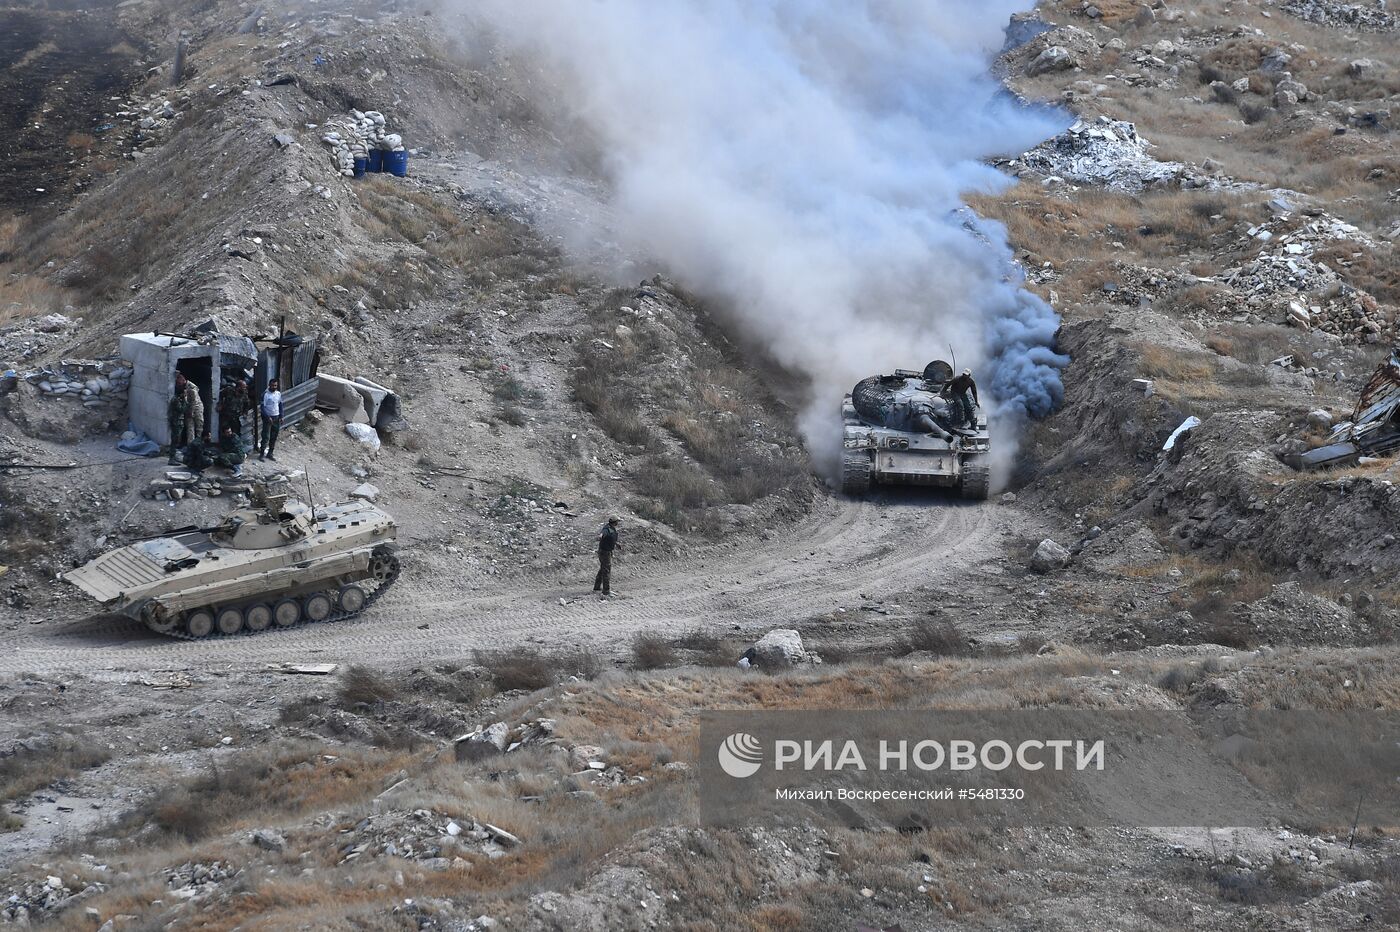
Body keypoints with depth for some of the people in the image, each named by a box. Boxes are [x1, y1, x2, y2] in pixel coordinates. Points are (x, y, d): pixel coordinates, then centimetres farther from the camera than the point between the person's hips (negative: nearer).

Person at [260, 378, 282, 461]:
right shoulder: (265, 394, -12)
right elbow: (263, 407, -12)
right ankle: (262, 454, -1)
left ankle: (270, 453, 18)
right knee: (266, 437, -7)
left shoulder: (278, 394, 5)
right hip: (267, 417, -6)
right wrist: (268, 417, -17)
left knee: (274, 437, 8)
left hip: (276, 417, 6)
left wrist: (281, 417, 6)